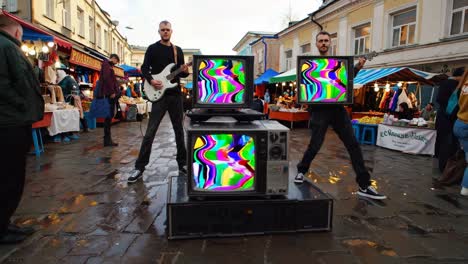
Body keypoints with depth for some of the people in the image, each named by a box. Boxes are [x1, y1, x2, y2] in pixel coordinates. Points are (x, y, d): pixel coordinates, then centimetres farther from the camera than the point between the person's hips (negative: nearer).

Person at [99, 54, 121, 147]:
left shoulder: (108, 65, 25)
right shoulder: (106, 64, -4)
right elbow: (106, 78, -18)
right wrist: (112, 92, -21)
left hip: (110, 94, 10)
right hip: (110, 94, -10)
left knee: (110, 115, 11)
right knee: (109, 116, -9)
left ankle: (107, 139, 16)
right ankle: (107, 140, -7)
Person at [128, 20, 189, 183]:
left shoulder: (178, 50, 14)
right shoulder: (152, 49, 4)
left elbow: (181, 73, 15)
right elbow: (144, 68, 0)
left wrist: (185, 71, -8)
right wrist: (151, 80, -19)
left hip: (176, 94, 4)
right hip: (159, 95, -4)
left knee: (179, 130, 9)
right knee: (150, 132, -6)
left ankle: (182, 163, 20)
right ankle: (140, 167, 0)